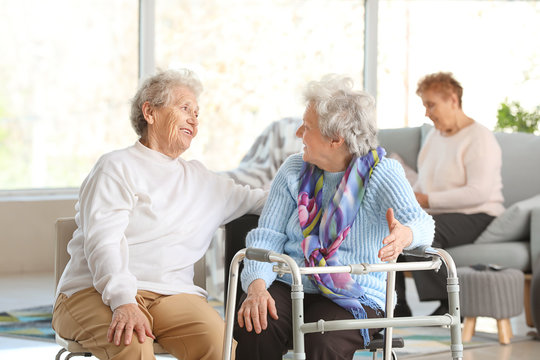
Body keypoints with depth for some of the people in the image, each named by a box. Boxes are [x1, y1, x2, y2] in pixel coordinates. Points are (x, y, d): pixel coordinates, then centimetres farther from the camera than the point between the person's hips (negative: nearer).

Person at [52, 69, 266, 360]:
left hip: (171, 293, 4)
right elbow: (103, 241, -9)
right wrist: (123, 301, -24)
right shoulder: (116, 167, 5)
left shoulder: (201, 180, 25)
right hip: (98, 292, -4)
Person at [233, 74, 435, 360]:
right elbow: (267, 236, 3)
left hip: (353, 296, -3)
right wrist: (257, 285, -18)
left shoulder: (382, 173, -3)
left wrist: (405, 234, -45)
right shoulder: (293, 170, 9)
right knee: (253, 331, -30)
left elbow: (421, 222, -19)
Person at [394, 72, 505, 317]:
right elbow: (422, 184, 23)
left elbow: (479, 193, -21)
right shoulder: (434, 136, 17)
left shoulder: (479, 138, -10)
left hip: (476, 217, -8)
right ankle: (397, 308, -14)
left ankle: (449, 305, -23)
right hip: (437, 215, 8)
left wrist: (428, 200, -19)